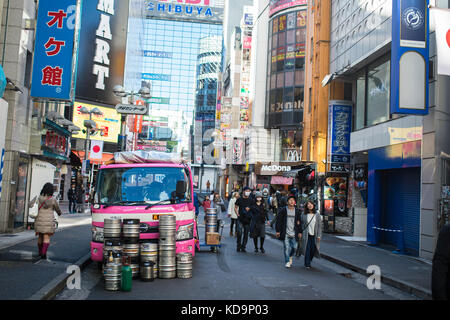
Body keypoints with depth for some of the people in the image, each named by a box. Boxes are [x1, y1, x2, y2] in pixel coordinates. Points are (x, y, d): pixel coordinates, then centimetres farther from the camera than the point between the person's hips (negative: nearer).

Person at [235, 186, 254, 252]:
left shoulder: (251, 200, 7)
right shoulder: (239, 199, 4)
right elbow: (235, 207, 11)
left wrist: (249, 209, -7)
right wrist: (237, 213, -5)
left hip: (248, 219, 2)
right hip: (240, 219, -2)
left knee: (246, 233, 4)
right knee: (239, 232, -10)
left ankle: (243, 247, 14)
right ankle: (238, 246, 5)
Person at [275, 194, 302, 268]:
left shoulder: (297, 211, 9)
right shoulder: (283, 210, 0)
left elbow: (299, 222, 13)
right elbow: (278, 221, 0)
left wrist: (300, 232, 8)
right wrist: (277, 231, -4)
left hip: (294, 234, 3)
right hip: (285, 233, -2)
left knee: (294, 247, 1)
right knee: (287, 248, -4)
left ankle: (290, 256, 30)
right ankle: (287, 262, 6)